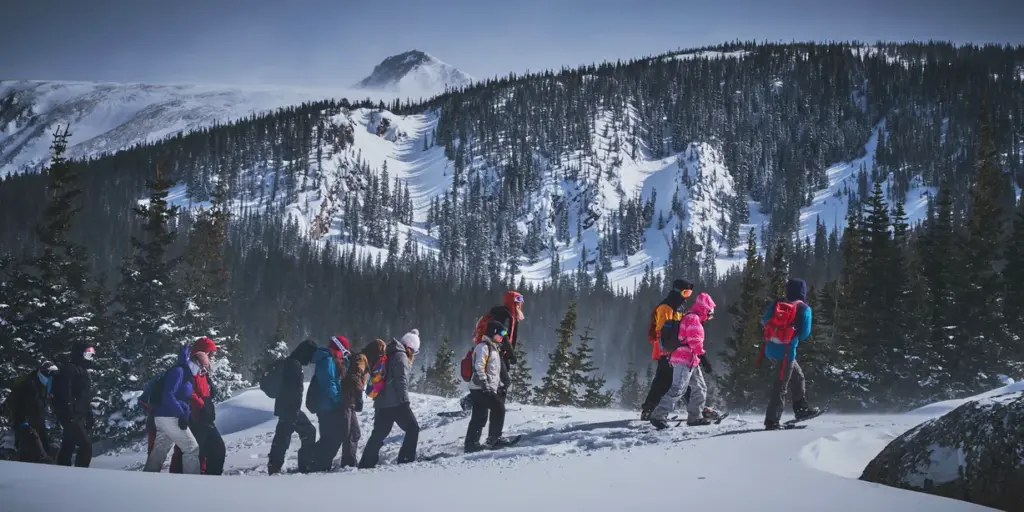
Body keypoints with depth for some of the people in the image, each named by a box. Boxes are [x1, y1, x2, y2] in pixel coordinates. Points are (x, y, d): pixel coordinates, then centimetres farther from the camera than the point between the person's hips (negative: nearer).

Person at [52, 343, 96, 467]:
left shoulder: (83, 372, 21)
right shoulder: (68, 370, -11)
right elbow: (64, 395, -21)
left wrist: (89, 417, 20)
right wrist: (69, 416, -28)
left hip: (79, 416, 10)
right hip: (72, 417, -10)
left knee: (68, 447, 12)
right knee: (86, 445, -16)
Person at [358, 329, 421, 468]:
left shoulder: (388, 356, 21)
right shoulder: (401, 356, -6)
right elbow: (402, 381, -14)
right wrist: (405, 401, -13)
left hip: (381, 403, 8)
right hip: (396, 403, -8)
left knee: (379, 433, 11)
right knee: (413, 428, 0)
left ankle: (366, 463, 7)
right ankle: (406, 459, -6)